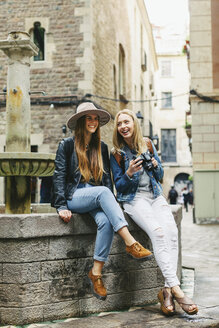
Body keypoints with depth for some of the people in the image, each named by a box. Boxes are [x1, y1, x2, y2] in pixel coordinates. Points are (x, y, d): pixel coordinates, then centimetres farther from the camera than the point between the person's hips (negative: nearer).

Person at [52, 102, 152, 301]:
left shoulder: (102, 148, 18)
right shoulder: (67, 145, 5)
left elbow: (107, 178, 15)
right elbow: (59, 176, -2)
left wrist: (112, 204, -2)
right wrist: (61, 206, -14)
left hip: (97, 198, 4)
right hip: (74, 197, -3)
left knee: (106, 221, -31)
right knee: (102, 192, -35)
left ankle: (96, 273, -28)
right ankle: (131, 243, -43)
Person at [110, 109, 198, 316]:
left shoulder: (147, 144, 12)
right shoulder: (116, 153, 4)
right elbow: (118, 186, 2)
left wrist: (155, 166, -5)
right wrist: (129, 173, -17)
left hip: (155, 196, 3)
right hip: (134, 199, -3)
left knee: (171, 232, -26)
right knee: (157, 232, -30)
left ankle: (167, 290, -25)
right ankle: (175, 288, -32)